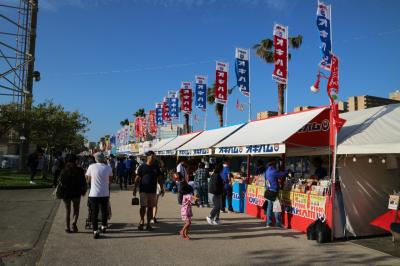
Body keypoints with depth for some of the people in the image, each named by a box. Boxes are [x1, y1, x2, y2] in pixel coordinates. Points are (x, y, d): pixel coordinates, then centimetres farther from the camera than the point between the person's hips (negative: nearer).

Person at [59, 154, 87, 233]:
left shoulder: (64, 171, -4)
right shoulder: (80, 170, -5)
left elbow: (61, 183, -6)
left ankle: (67, 228, 13)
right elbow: (83, 183, -5)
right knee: (76, 210, 13)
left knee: (67, 211, 13)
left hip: (66, 193, 1)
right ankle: (74, 222, -11)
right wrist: (84, 191, 7)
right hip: (76, 193, -1)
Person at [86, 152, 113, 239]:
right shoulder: (108, 168, -5)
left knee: (94, 212, 7)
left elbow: (88, 179, 5)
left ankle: (95, 231, 3)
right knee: (104, 211, 20)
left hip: (94, 194, -1)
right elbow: (110, 180, 4)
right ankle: (104, 227, 34)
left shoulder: (91, 166, -7)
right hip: (105, 194, 1)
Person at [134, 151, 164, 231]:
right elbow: (137, 178, 1)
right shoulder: (142, 167, -1)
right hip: (143, 190, -3)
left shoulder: (156, 167, 7)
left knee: (150, 207, 6)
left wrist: (162, 188, 8)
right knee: (143, 206, -5)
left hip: (153, 191, 3)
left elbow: (159, 179, 11)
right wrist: (135, 189, -2)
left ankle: (148, 223, 16)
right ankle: (142, 221, 18)